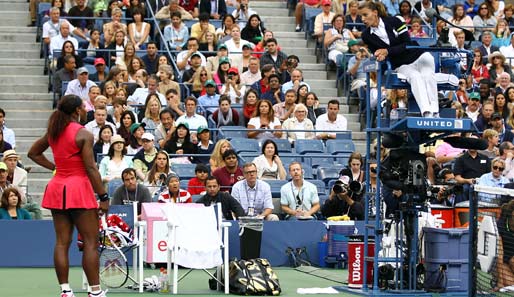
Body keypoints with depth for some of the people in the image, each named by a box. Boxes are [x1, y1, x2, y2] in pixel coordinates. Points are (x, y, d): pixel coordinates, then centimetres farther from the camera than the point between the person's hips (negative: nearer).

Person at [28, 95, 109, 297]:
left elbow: (33, 153, 21)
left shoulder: (53, 132, 8)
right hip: (79, 188, -7)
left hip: (57, 189, 7)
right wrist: (103, 197, -11)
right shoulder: (83, 134, -12)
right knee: (91, 242, -2)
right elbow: (91, 168, -15)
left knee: (62, 242, 6)